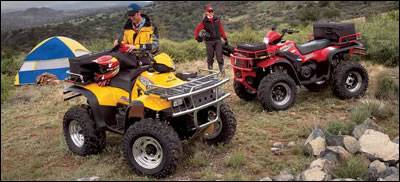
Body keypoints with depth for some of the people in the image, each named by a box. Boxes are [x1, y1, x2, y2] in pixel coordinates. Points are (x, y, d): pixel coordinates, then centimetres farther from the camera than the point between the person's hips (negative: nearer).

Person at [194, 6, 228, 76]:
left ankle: (222, 71, -1)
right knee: (210, 57, 4)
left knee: (219, 56, -4)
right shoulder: (204, 22, 1)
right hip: (209, 42, -1)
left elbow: (221, 30, 12)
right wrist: (197, 37, -9)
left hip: (218, 40, 1)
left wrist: (225, 39, 11)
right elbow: (197, 30, 7)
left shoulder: (217, 20, 8)